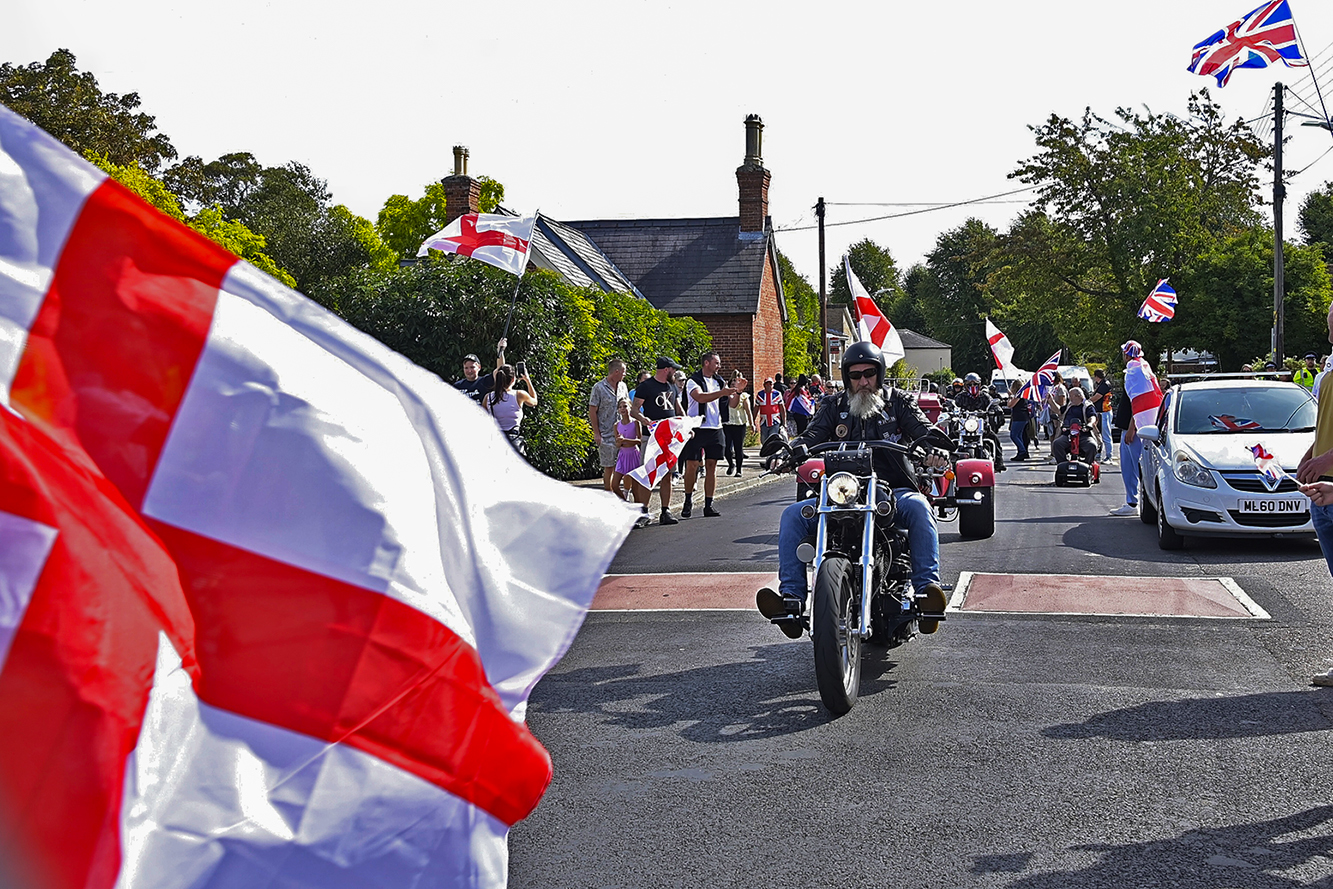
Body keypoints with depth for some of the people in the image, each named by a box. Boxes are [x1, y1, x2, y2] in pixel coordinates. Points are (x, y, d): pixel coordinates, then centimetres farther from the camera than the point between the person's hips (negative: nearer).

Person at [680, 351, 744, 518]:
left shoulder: (720, 382, 14)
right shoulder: (693, 381, -3)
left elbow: (732, 404, 14)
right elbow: (700, 397, -22)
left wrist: (738, 392, -4)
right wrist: (721, 393, -29)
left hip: (715, 429, 5)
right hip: (696, 428, -5)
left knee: (711, 466, 4)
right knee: (692, 465, -5)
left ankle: (708, 505, 6)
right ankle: (688, 501, 10)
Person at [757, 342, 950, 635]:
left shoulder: (898, 401, 8)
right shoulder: (836, 407, 14)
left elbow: (923, 429, -5)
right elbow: (813, 434, 1)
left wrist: (936, 449, -30)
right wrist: (791, 451, -23)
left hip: (893, 491, -2)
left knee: (918, 507, -36)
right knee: (793, 514, -18)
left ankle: (927, 587, -39)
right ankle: (792, 595, -24)